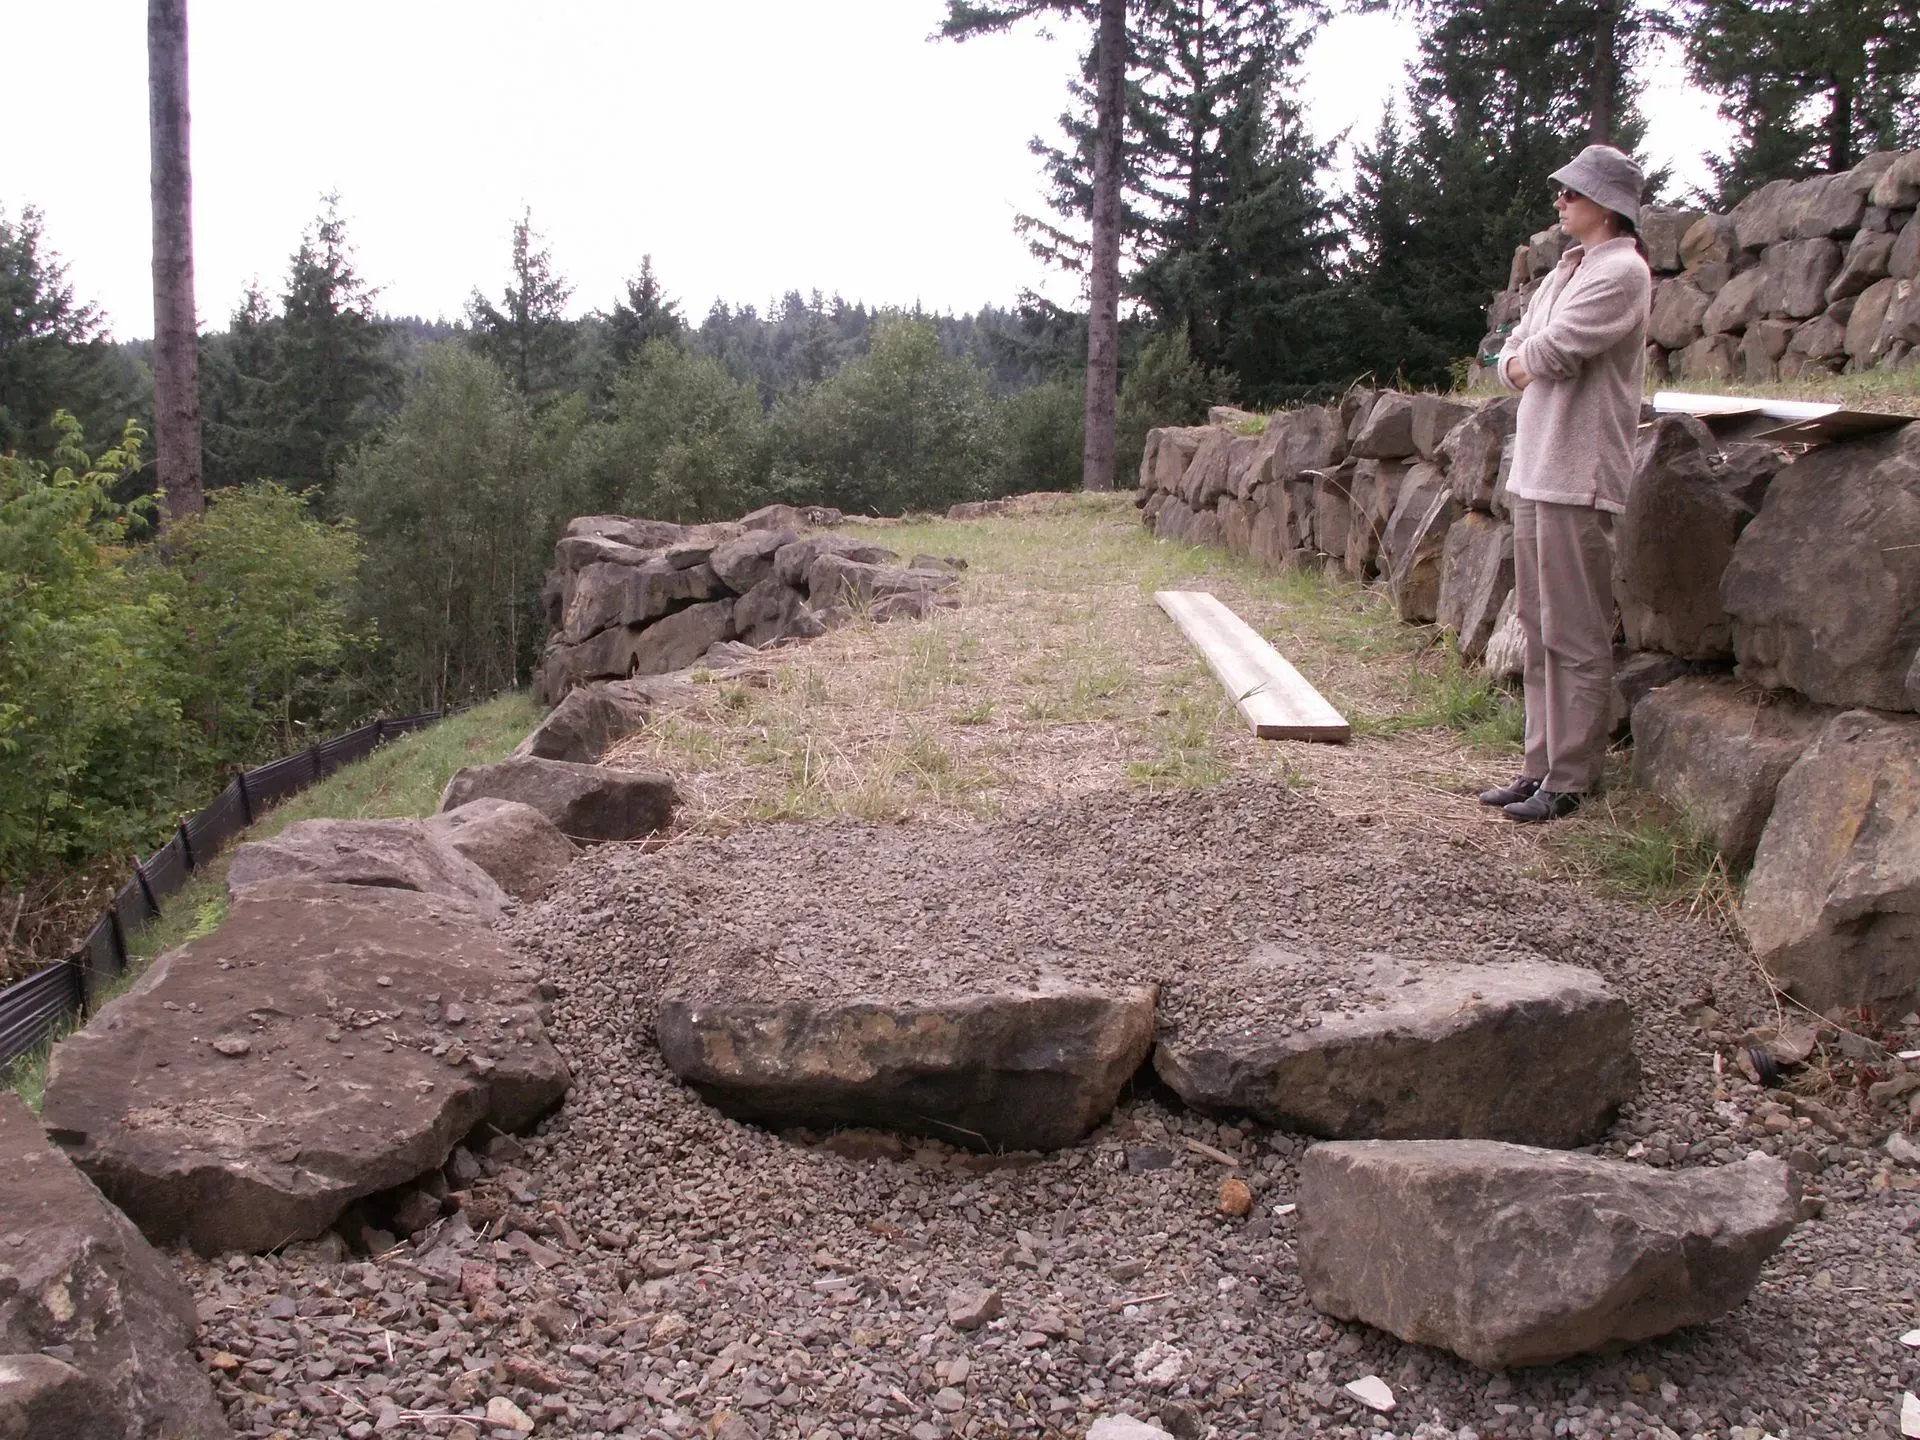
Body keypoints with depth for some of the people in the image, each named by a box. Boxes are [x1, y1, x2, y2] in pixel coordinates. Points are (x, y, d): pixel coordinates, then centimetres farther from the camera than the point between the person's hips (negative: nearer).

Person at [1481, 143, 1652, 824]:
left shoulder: (1622, 271, -9)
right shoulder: (1566, 270, 20)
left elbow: (1549, 352, -17)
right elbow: (1510, 359, 19)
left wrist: (1522, 360, 4)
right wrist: (1523, 365, -2)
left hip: (1578, 477, -9)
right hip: (1535, 470, 9)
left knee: (1577, 638, -6)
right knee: (1541, 631, 12)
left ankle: (1570, 781, -1)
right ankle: (1541, 766, 19)